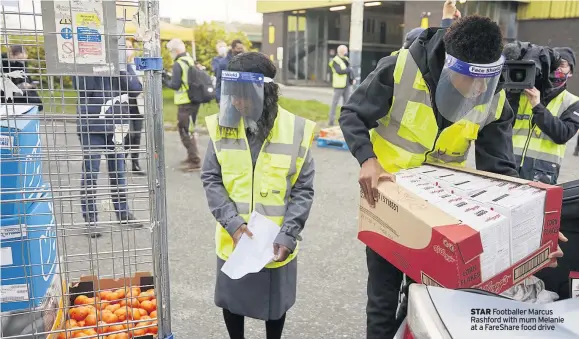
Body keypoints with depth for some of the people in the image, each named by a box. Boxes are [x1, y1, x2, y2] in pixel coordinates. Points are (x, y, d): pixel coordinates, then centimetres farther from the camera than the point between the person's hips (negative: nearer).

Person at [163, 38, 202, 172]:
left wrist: (164, 80, -1)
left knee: (185, 131, -4)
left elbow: (175, 85, -17)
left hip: (185, 103, -9)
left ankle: (194, 161, -4)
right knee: (189, 130, 19)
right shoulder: (191, 61, 13)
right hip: (195, 100, 9)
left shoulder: (178, 64, -13)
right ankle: (191, 157, 28)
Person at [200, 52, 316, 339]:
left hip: (277, 243, -1)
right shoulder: (222, 126, -7)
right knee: (231, 301, 20)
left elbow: (303, 190, -8)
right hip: (233, 240, 1)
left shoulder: (296, 131, -12)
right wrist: (233, 223, -16)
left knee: (275, 304, 20)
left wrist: (287, 234, -16)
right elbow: (211, 179, -5)